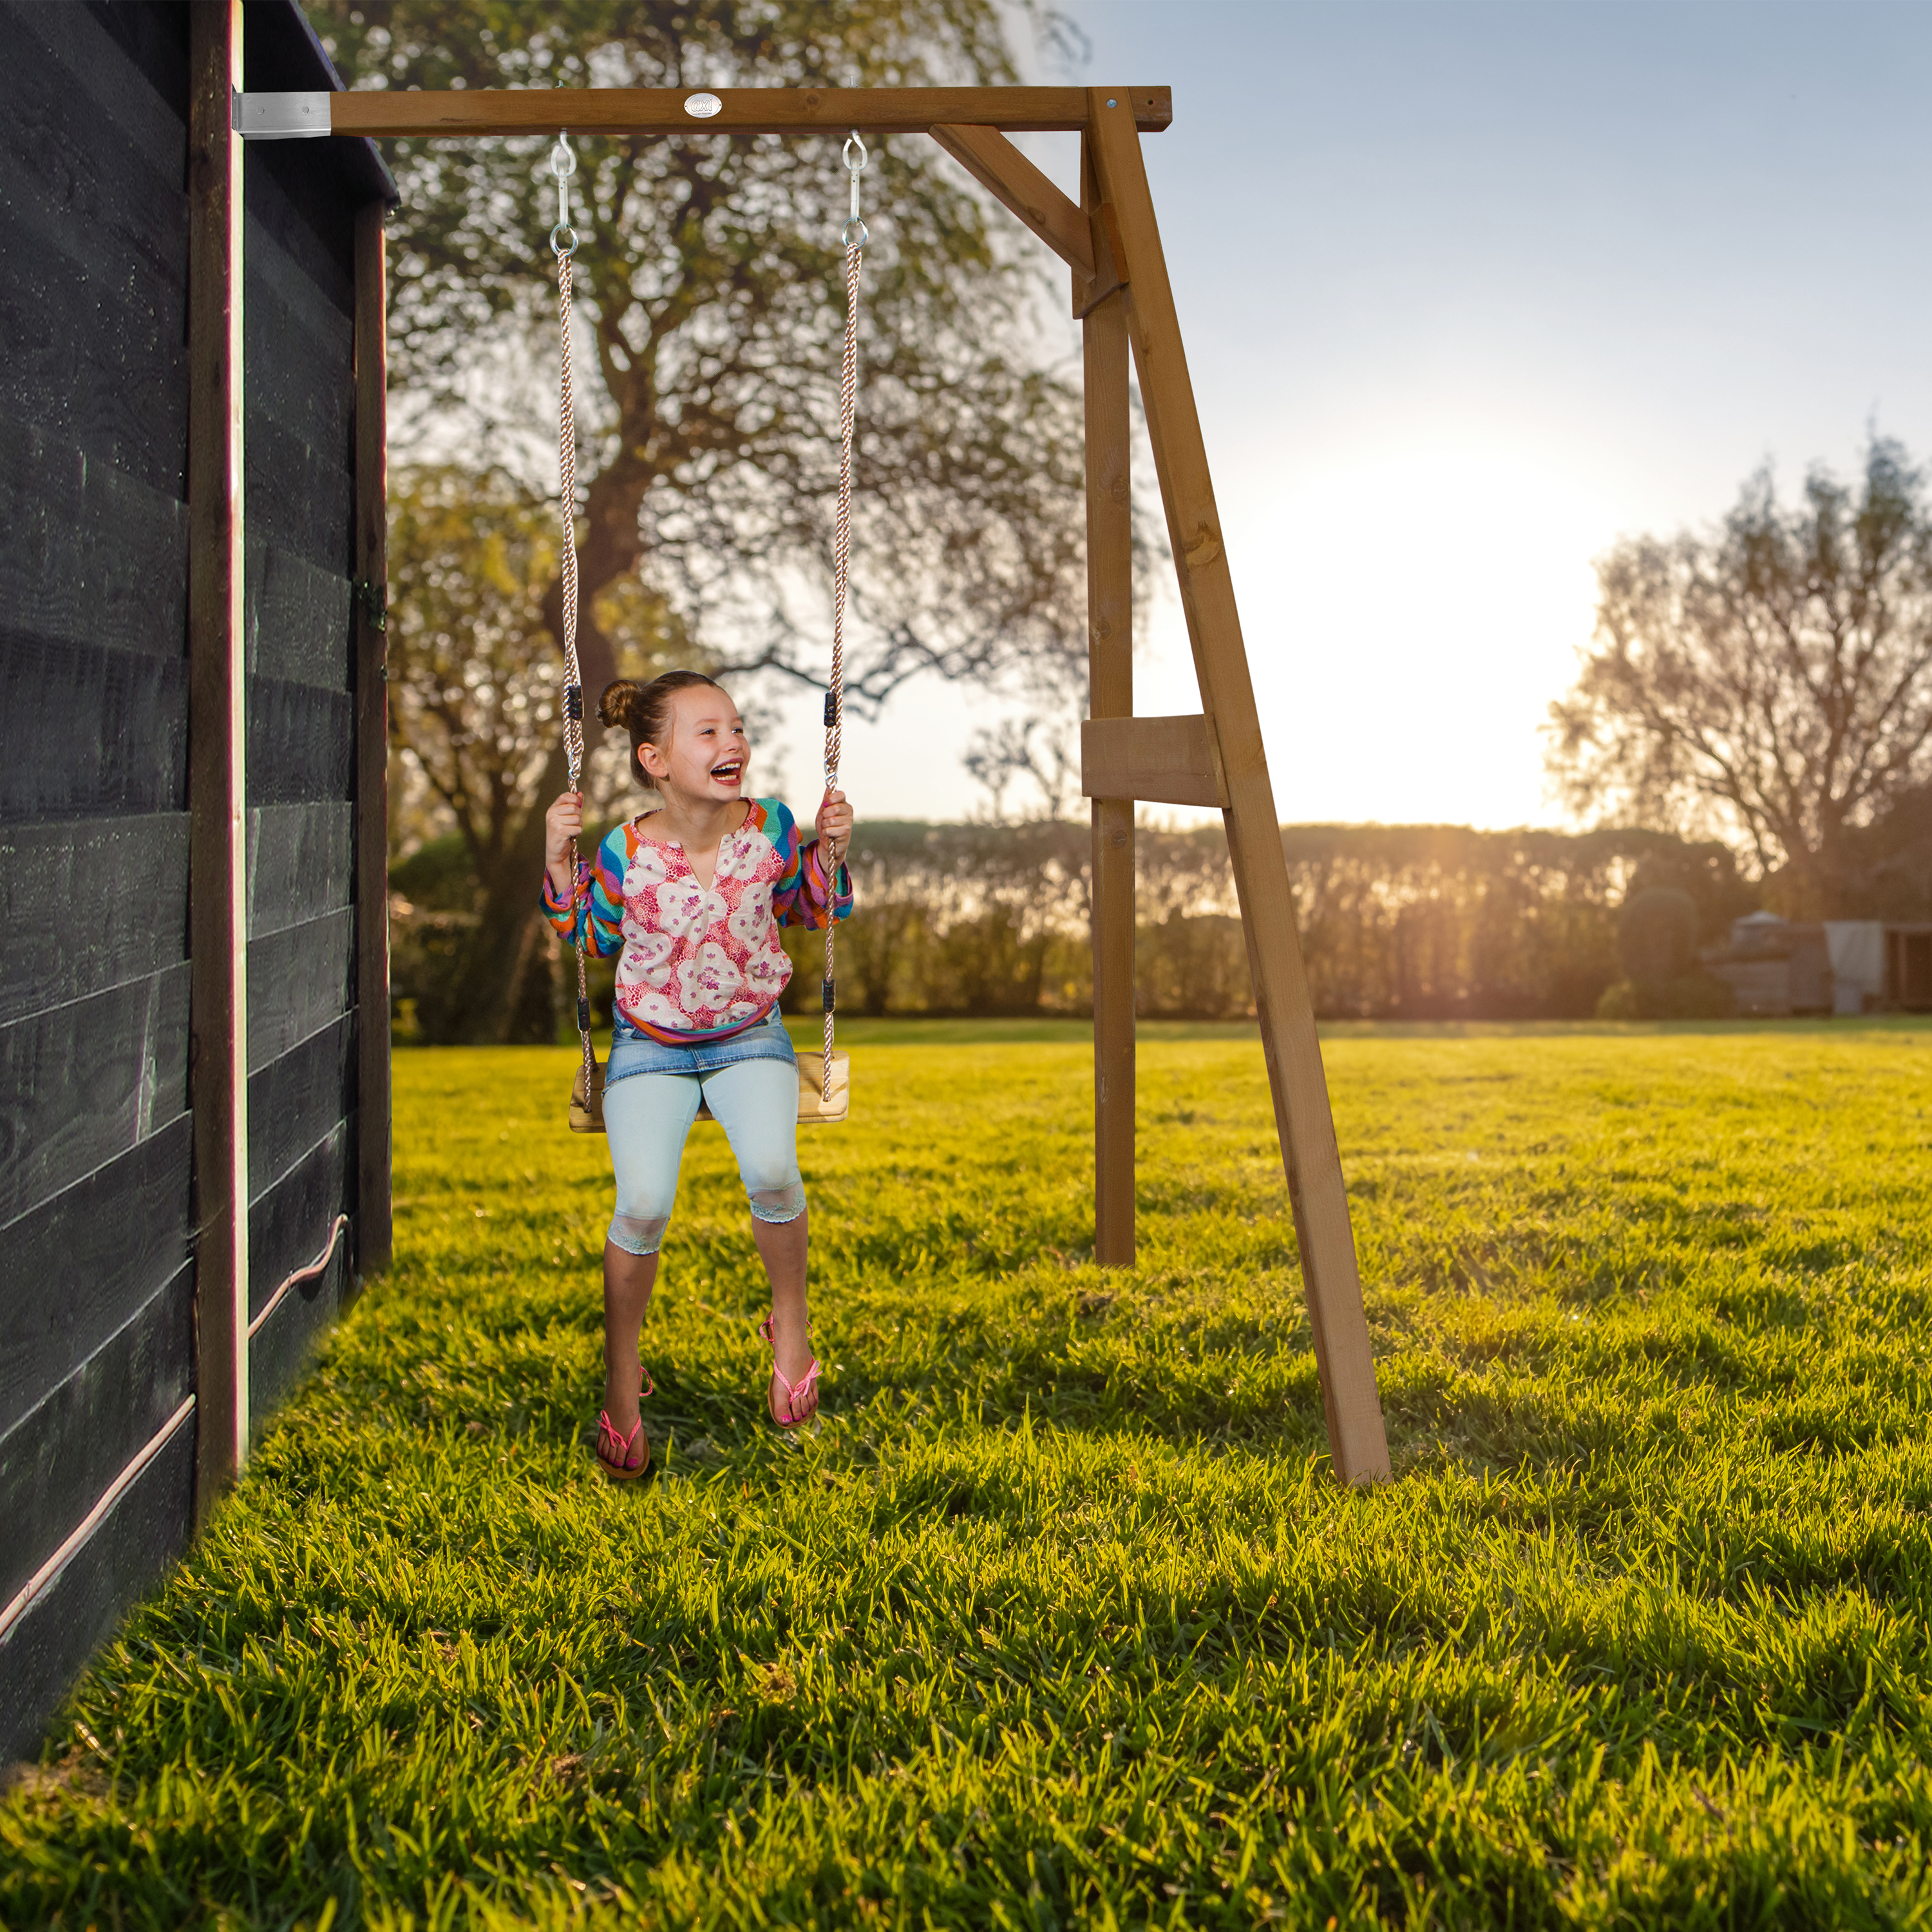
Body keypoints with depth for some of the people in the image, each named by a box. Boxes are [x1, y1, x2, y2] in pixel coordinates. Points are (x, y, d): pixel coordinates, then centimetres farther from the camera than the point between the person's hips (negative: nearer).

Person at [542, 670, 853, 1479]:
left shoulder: (769, 828, -9)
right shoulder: (627, 851, -13)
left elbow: (808, 907, 10)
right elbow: (593, 934, 6)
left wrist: (830, 849, -8)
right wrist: (558, 859, -9)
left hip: (749, 1035, 1)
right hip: (650, 1044, -1)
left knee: (771, 1171, -27)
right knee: (643, 1204, -20)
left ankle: (790, 1325, 2)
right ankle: (621, 1378, 3)